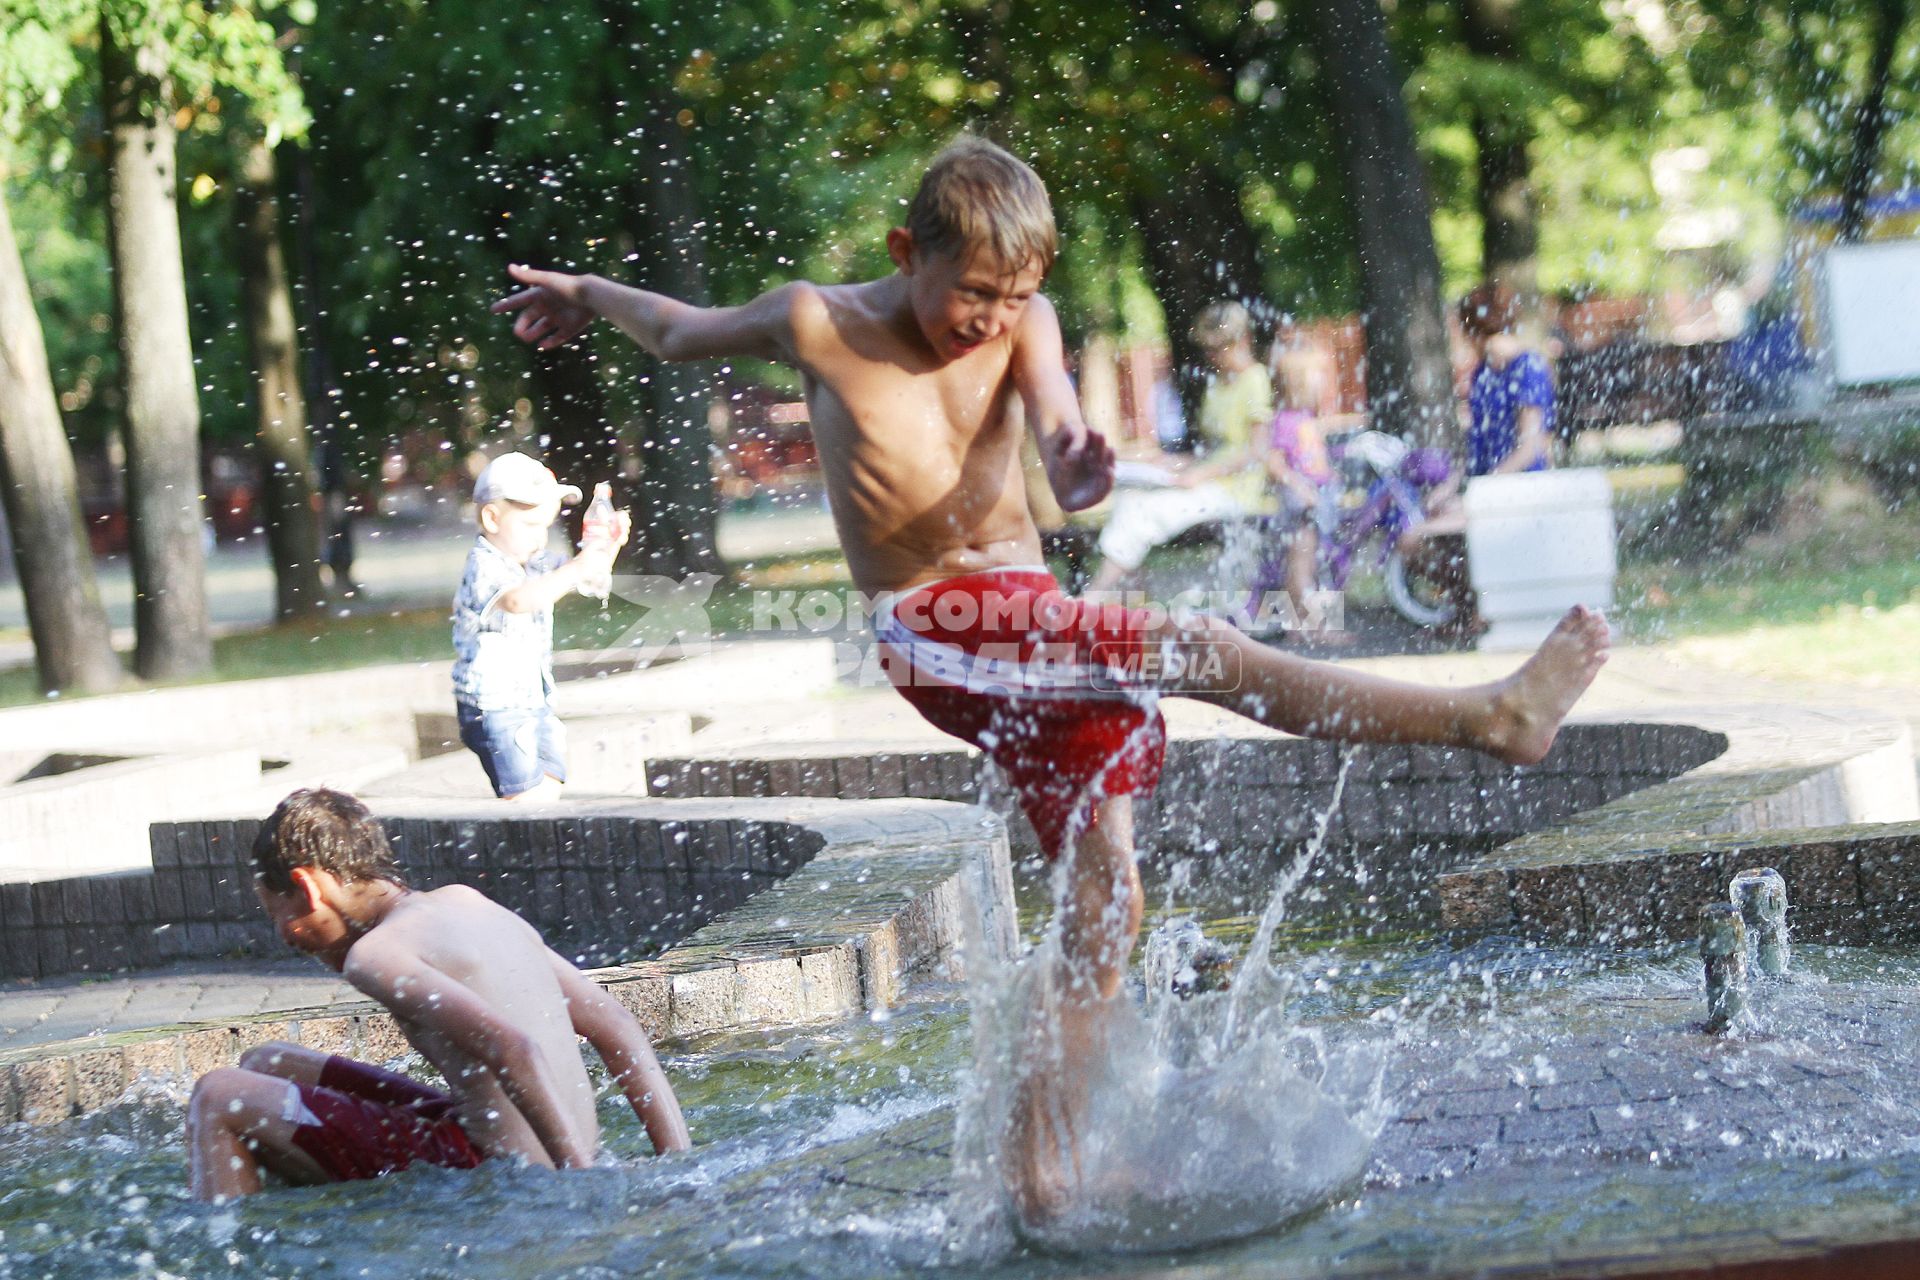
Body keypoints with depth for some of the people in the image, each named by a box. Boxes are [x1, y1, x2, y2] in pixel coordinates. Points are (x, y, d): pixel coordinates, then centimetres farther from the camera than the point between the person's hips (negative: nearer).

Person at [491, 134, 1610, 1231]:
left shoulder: (1023, 324, 5)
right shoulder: (819, 324, -2)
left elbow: (1052, 405, -17)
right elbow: (682, 334, 17)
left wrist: (1076, 458, -40)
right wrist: (587, 293, 32)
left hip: (1040, 630, 5)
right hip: (936, 634, -5)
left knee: (1105, 908, -1)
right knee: (1206, 651, -24)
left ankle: (1038, 1174, 3)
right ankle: (1483, 719, -27)